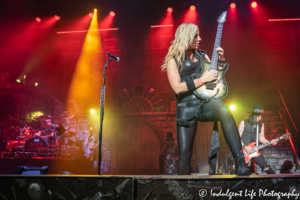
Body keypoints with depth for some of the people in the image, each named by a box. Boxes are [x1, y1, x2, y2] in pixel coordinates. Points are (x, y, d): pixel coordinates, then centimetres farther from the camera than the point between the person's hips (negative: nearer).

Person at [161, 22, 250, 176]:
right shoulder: (173, 59, 4)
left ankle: (240, 162, -38)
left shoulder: (202, 55, 17)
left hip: (207, 102, 2)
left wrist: (220, 59, 7)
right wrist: (203, 79, -12)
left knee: (224, 111, -35)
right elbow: (177, 87, -10)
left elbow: (217, 78, 22)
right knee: (184, 153, -6)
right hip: (187, 107, -2)